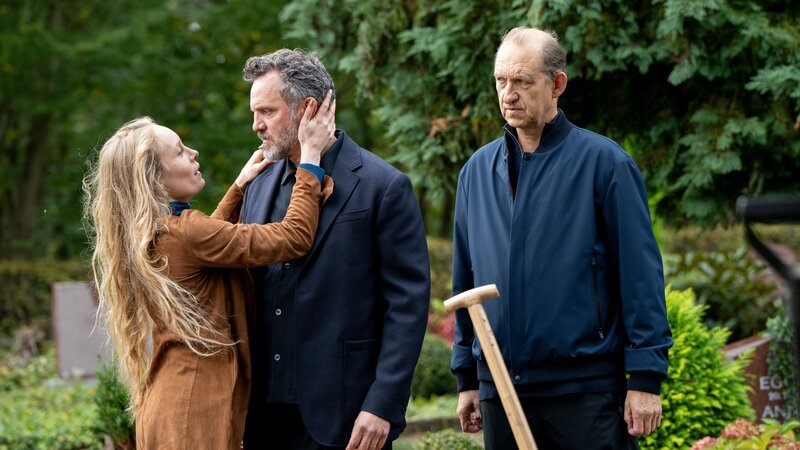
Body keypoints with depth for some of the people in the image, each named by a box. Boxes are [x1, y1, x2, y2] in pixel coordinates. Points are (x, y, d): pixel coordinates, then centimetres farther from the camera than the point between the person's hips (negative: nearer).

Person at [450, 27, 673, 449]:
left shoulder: (602, 161, -5)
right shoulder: (478, 170, 9)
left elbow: (641, 275, -7)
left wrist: (646, 379, -11)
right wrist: (466, 378, 14)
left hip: (587, 388, -4)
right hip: (500, 389, 4)